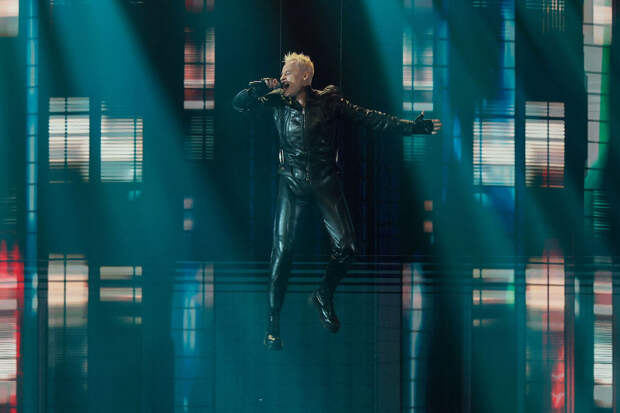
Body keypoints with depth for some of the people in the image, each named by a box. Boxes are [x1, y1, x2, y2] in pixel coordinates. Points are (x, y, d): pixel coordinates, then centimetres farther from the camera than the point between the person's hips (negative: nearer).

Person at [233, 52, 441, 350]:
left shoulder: (329, 102, -1)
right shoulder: (277, 103, 3)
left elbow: (371, 119, -1)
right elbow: (239, 102, 3)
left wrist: (416, 126, -5)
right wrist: (264, 87, -14)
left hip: (326, 183, 0)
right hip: (292, 183, 0)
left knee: (345, 247, -7)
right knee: (282, 249, -8)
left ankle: (324, 297, 22)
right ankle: (273, 322, 1)